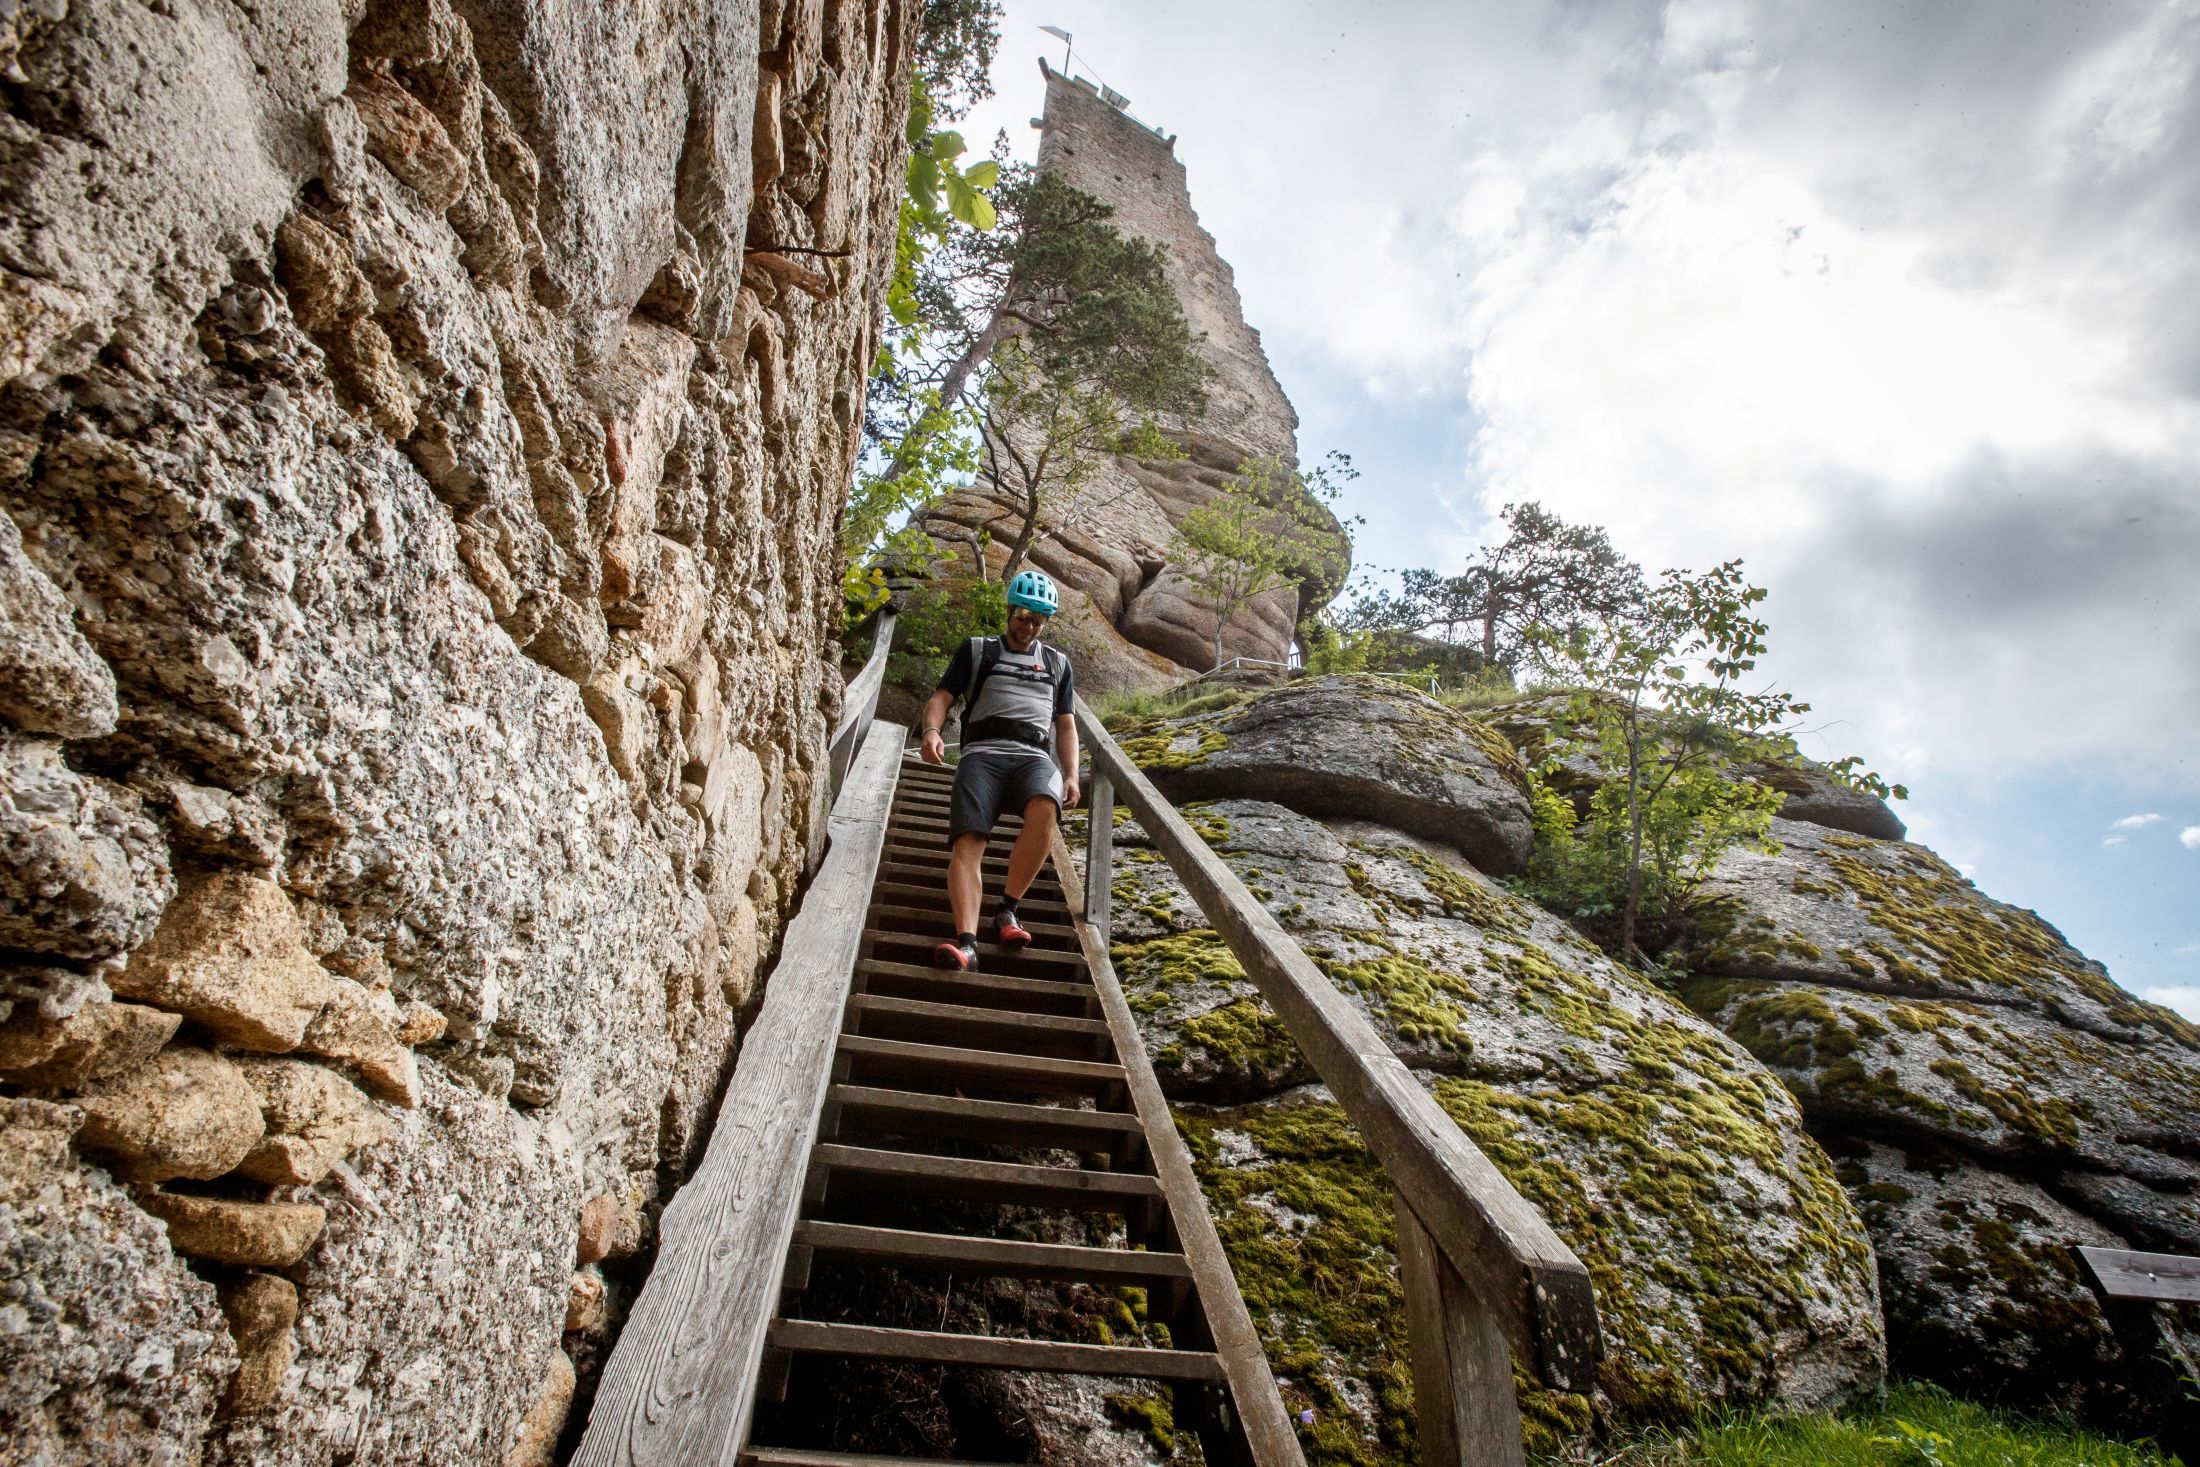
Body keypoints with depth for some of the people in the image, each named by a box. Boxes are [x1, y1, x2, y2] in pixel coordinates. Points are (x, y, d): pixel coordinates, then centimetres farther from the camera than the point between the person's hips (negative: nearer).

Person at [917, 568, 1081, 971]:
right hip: (983, 751, -1)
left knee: (1044, 810, -35)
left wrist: (1071, 776, 9)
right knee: (969, 841, -26)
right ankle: (966, 941, -39)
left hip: (1035, 756, 1)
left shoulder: (1058, 664, 27)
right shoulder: (976, 651, 21)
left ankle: (1007, 909, -22)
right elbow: (941, 698, 13)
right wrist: (931, 731, -10)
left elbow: (1066, 725, 25)